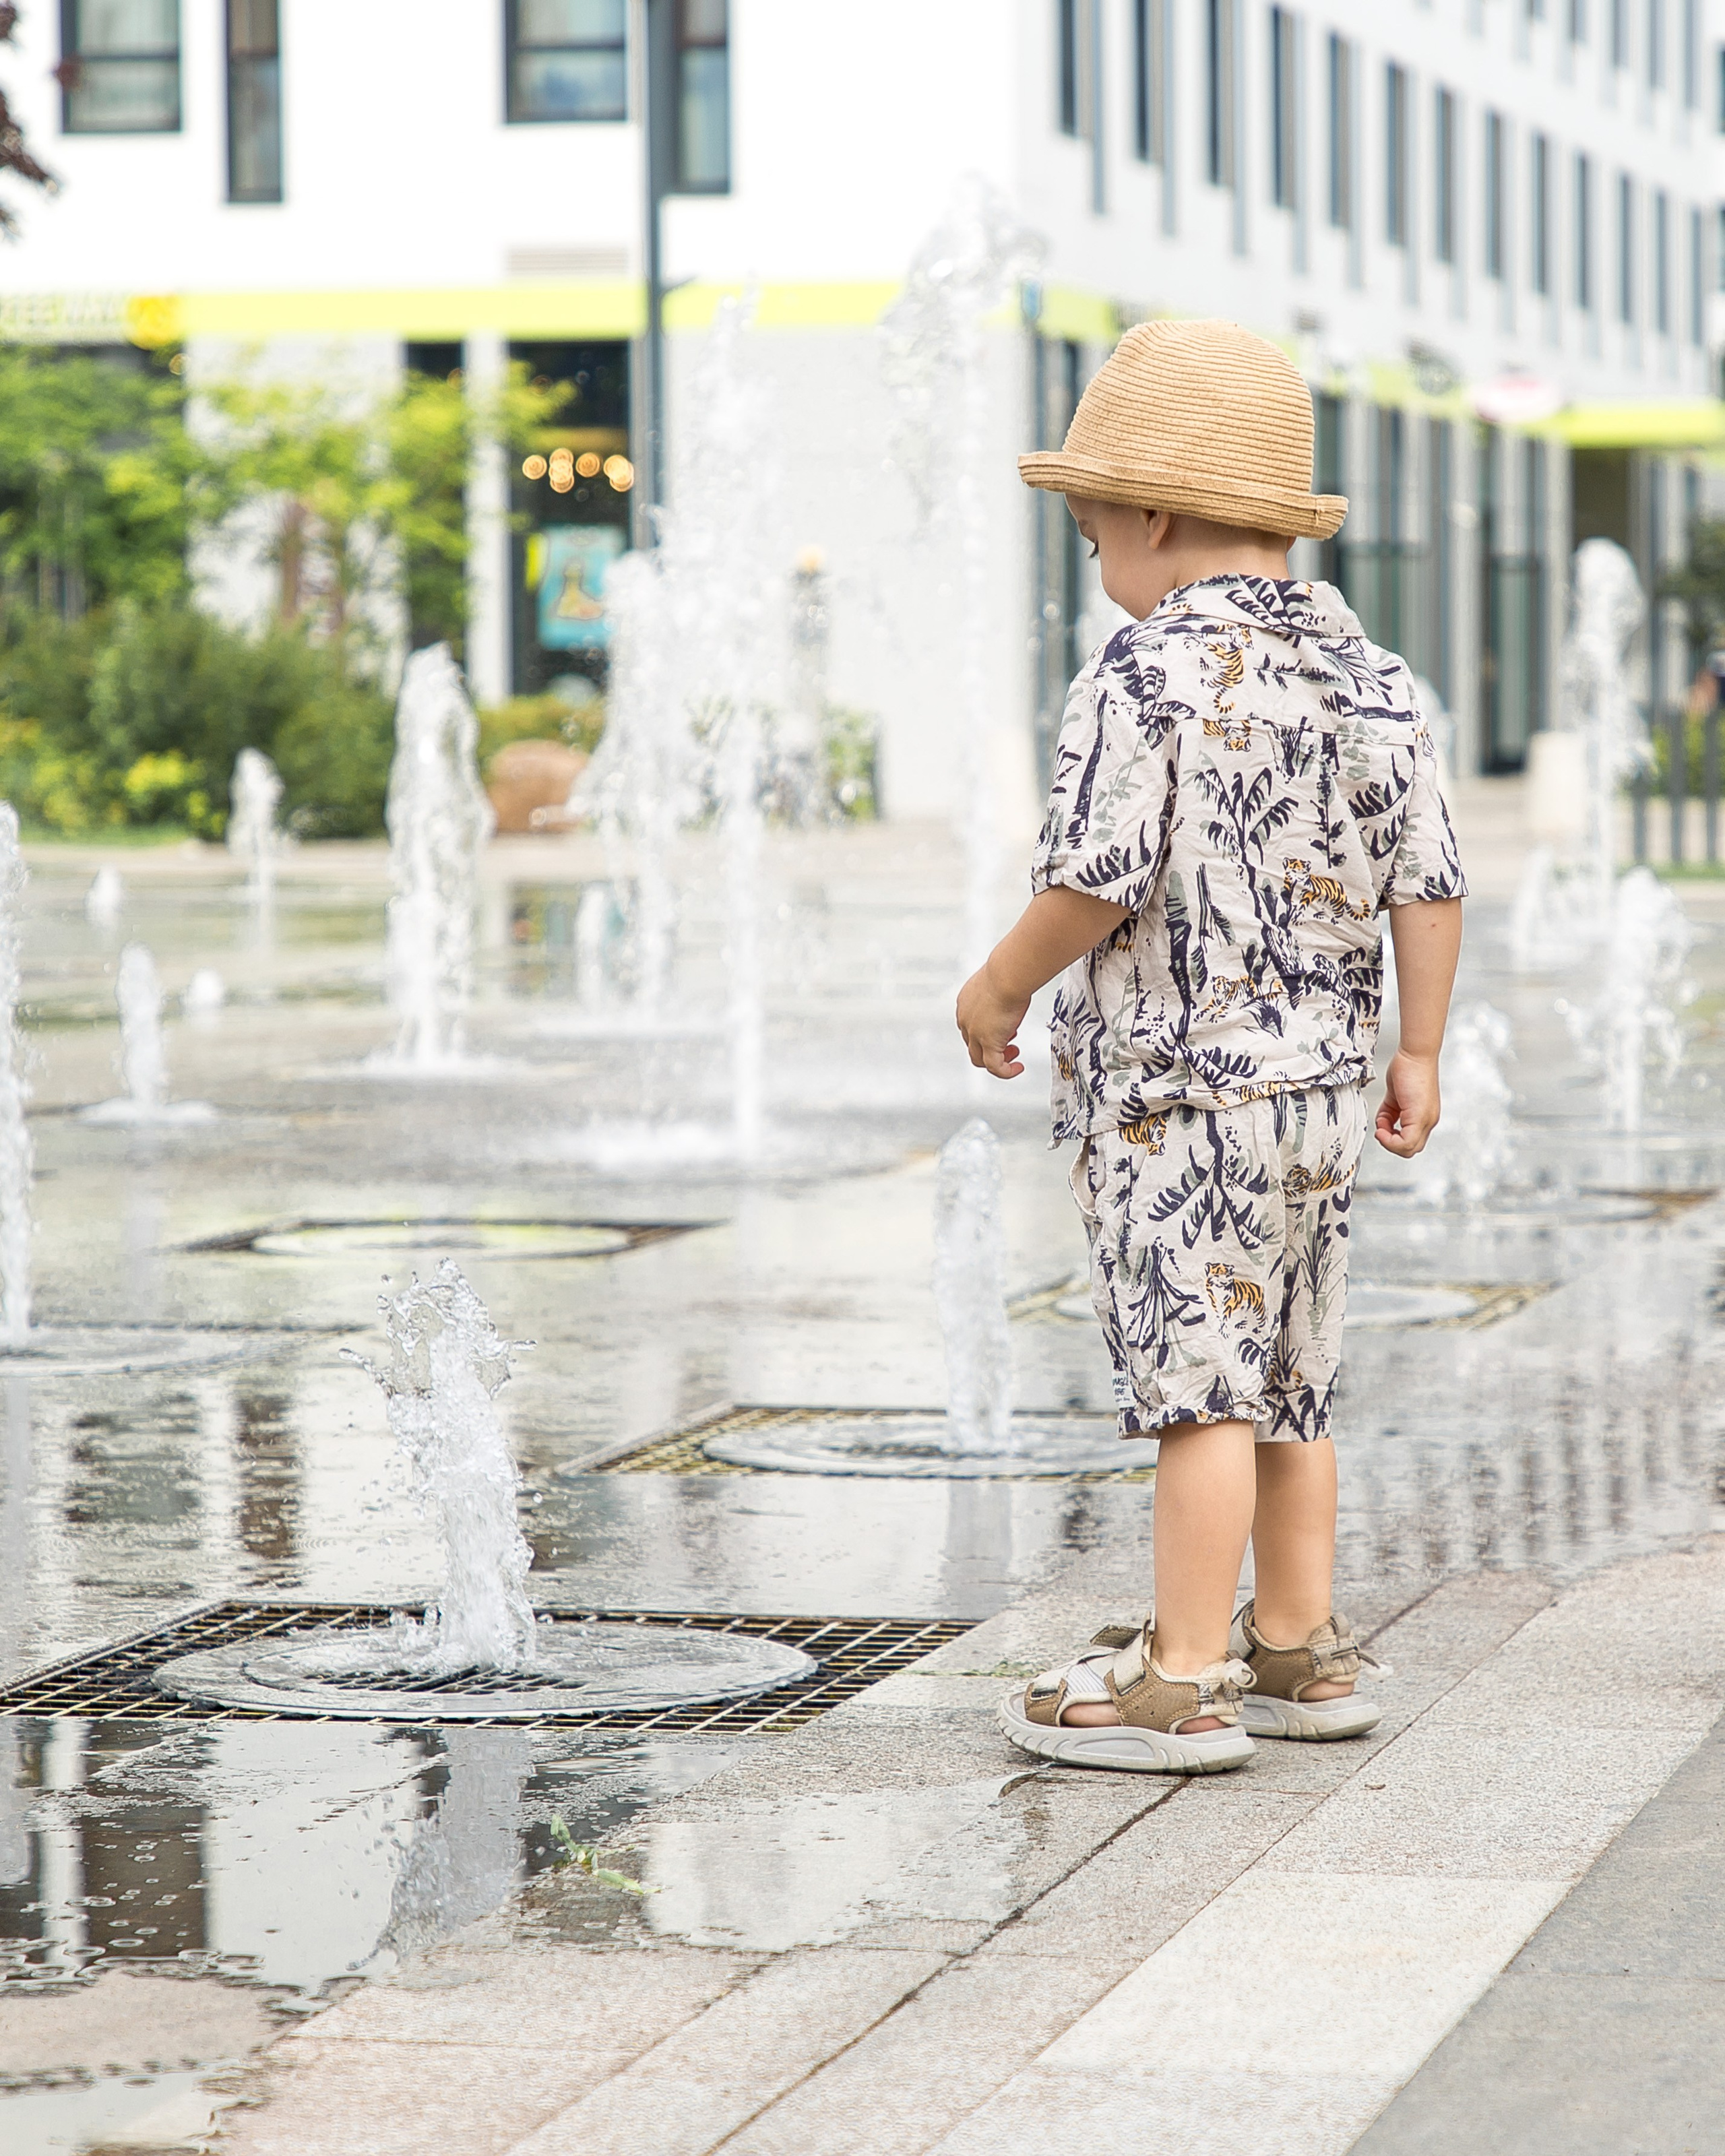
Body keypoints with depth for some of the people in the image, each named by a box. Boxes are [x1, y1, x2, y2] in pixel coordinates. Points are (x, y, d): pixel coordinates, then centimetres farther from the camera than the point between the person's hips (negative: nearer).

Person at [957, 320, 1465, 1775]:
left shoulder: (1148, 676, -14)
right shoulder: (1371, 678, 8)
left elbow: (1094, 884, -19)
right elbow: (1430, 885, 8)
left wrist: (1000, 988, -2)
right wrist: (1419, 1053, 17)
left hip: (1178, 1090, -8)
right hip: (1321, 1083, 8)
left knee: (1199, 1381, -6)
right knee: (1291, 1383, 16)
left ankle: (1182, 1683, -3)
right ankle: (1299, 1647, 25)